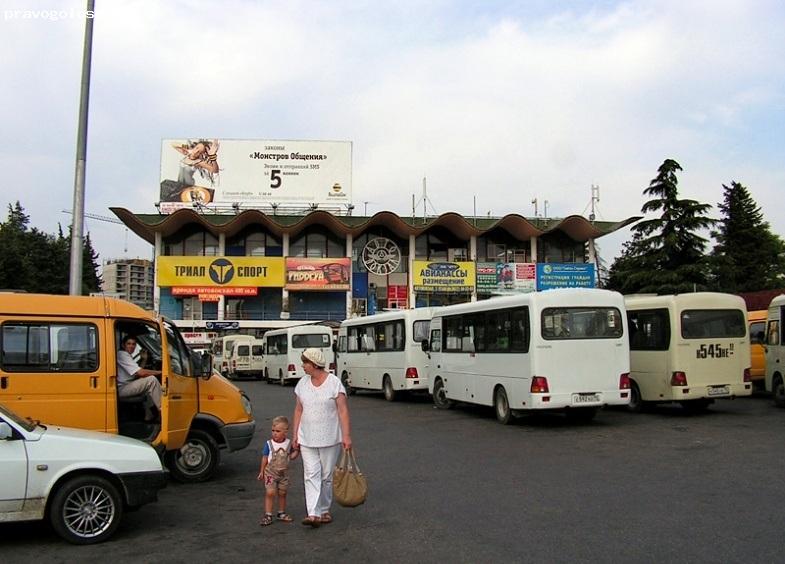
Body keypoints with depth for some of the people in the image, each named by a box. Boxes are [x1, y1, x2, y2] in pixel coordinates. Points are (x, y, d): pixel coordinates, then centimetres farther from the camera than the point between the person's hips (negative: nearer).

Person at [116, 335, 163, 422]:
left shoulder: (127, 356, 20)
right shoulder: (122, 355, -14)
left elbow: (138, 373, 17)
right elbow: (141, 373, -21)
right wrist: (159, 372, -13)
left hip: (126, 387, 11)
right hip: (121, 389, -11)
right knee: (151, 380, -20)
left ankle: (149, 416, 16)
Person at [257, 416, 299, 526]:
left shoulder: (288, 443, -1)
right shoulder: (269, 444, -8)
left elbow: (291, 457, 8)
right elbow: (265, 458, 0)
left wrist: (296, 450, -8)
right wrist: (261, 472, 2)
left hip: (284, 473, 3)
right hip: (271, 473, -3)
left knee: (282, 493, 10)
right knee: (270, 493, -11)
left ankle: (281, 513, 26)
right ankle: (268, 515, -2)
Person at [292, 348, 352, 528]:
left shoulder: (334, 382, -10)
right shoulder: (302, 383, 4)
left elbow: (343, 411, -12)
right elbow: (298, 410, 10)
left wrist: (346, 435, -17)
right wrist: (295, 434, 6)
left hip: (329, 438, -3)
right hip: (307, 438, 3)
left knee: (326, 476, 7)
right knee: (311, 475, -6)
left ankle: (324, 510, 23)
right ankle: (313, 513, -9)